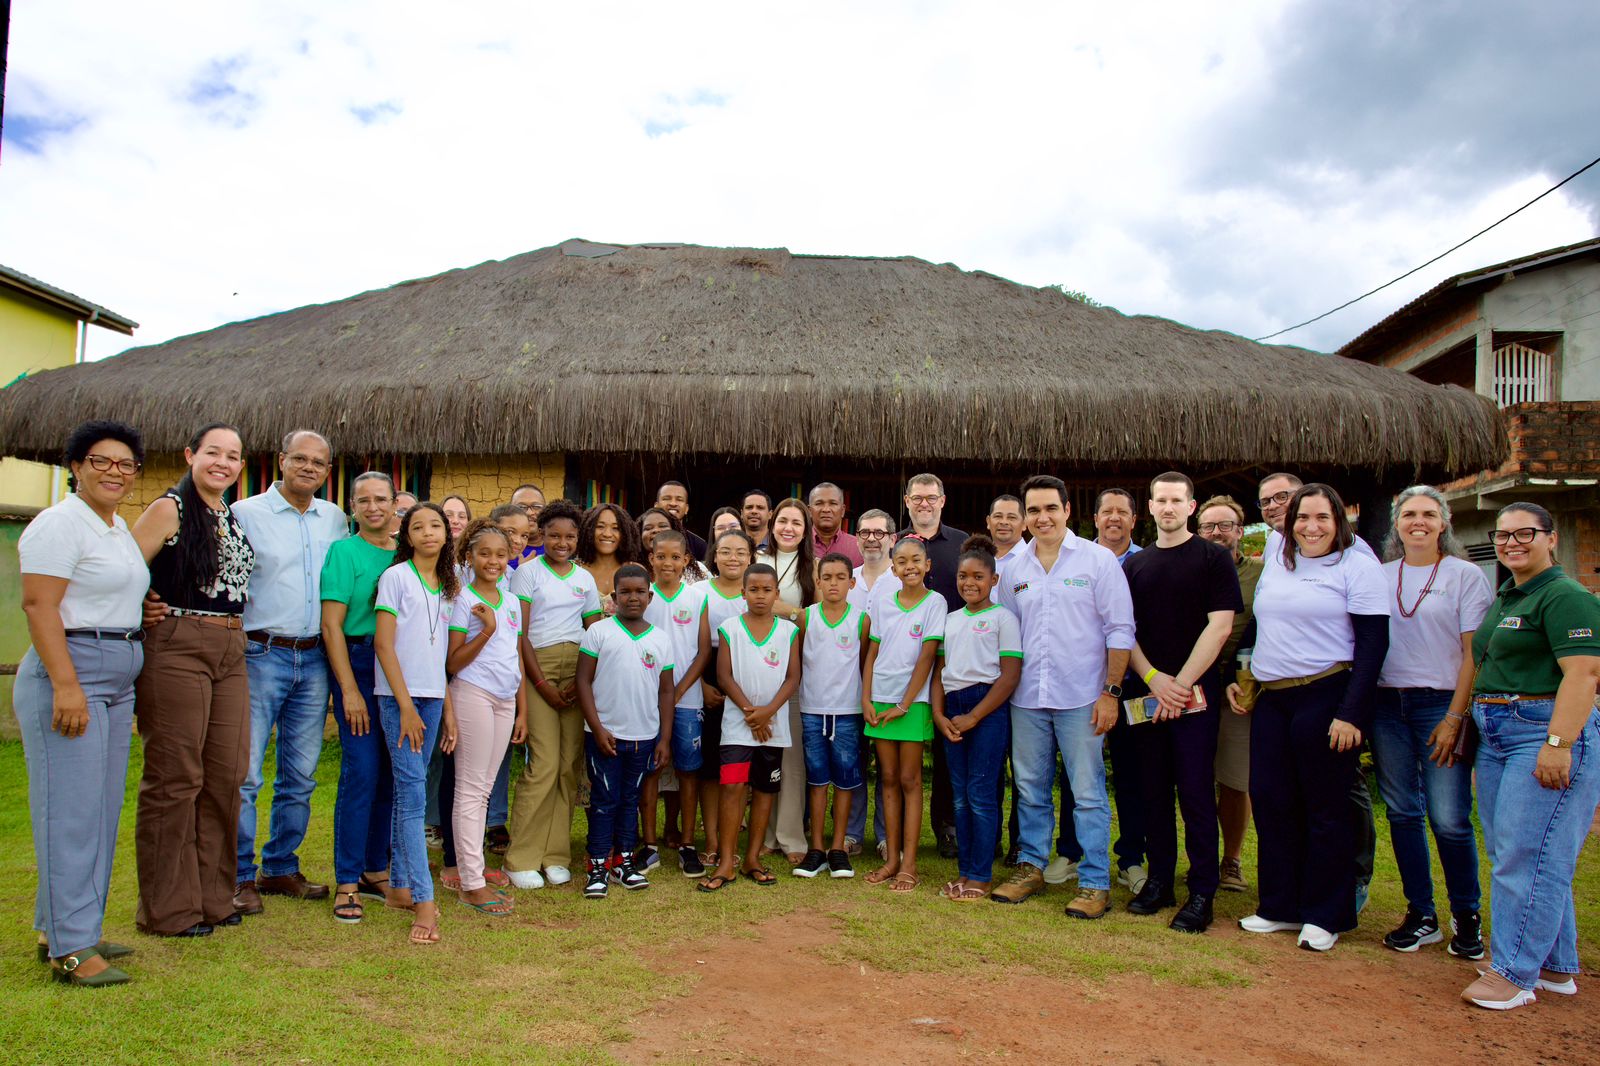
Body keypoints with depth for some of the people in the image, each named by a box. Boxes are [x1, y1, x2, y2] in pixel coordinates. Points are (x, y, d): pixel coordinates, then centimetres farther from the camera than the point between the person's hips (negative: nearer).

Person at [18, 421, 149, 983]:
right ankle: (69, 948, -1)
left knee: (102, 811, 12)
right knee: (70, 811, -6)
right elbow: (39, 605, -17)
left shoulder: (119, 528, 18)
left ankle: (68, 930, 22)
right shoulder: (60, 523, -10)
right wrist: (66, 684, -23)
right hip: (68, 674, -9)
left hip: (116, 682, 9)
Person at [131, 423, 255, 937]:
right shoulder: (170, 509, -5)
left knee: (226, 775, 8)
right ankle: (169, 909, 11)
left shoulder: (234, 516, 16)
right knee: (175, 778, -1)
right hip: (176, 649, -7)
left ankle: (212, 896, 20)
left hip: (230, 652, 7)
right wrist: (152, 613, -9)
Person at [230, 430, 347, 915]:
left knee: (300, 776, 10)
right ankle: (239, 877, 8)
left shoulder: (335, 519, 12)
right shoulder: (246, 513, -1)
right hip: (260, 655, -4)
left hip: (314, 658, 4)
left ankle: (281, 868, 23)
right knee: (243, 773, -4)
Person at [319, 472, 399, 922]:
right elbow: (332, 625, -7)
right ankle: (347, 883, 2)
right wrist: (349, 690, -13)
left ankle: (375, 870, 21)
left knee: (390, 773, 9)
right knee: (362, 771, -8)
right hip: (357, 663, -5)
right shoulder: (344, 552, -2)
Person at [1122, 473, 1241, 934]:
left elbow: (1220, 625, -8)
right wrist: (1153, 678, -7)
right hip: (1146, 693, 4)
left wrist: (1181, 683, -12)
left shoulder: (1213, 558, 0)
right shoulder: (1135, 564, 12)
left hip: (1194, 693, -4)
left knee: (1196, 793, -3)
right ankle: (1159, 880, 20)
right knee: (1153, 791, 9)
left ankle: (1202, 893, 6)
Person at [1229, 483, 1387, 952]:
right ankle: (1281, 906, 21)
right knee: (1270, 801, 7)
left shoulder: (1356, 566, -5)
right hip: (1271, 700, 6)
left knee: (1325, 808, 3)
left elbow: (1373, 644, -10)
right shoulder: (1276, 565, 13)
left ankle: (1325, 916, 17)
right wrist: (1239, 677, 13)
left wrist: (1351, 714, -16)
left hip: (1326, 698, -6)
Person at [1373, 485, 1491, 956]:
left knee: (1449, 819, -6)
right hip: (1387, 704, 4)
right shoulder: (1379, 576, 11)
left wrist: (1455, 717, -11)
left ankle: (1466, 916, 14)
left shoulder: (1465, 576, 1)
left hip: (1441, 704, -3)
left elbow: (1474, 653, -4)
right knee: (1402, 812, 7)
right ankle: (1420, 915, 18)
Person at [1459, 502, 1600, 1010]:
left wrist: (1558, 743, -24)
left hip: (1546, 732, -10)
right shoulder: (1504, 598, 19)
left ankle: (1514, 972, 2)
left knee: (1527, 856, -7)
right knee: (1507, 853, 12)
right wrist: (1466, 724, 19)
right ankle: (1556, 967, 24)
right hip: (1495, 735, 10)